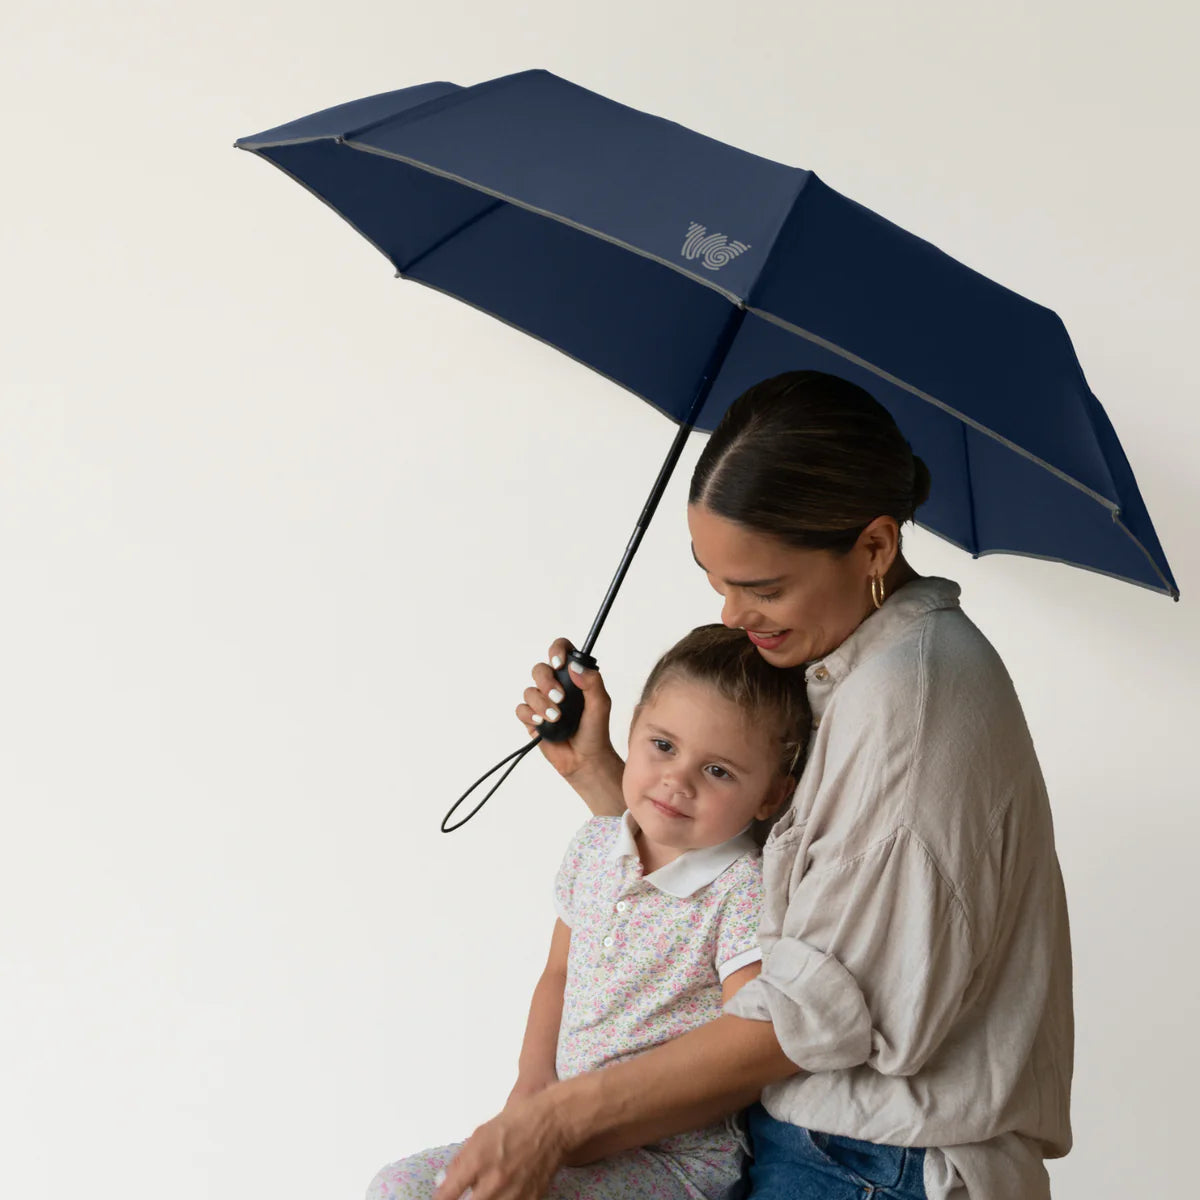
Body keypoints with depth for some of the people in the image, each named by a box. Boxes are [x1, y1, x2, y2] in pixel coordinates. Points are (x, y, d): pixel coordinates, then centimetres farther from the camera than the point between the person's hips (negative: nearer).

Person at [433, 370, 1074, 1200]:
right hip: (798, 1132, 8)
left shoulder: (912, 695, -19)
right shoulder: (829, 674, 9)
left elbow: (819, 1006, -18)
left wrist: (557, 1121, -16)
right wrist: (596, 771, 4)